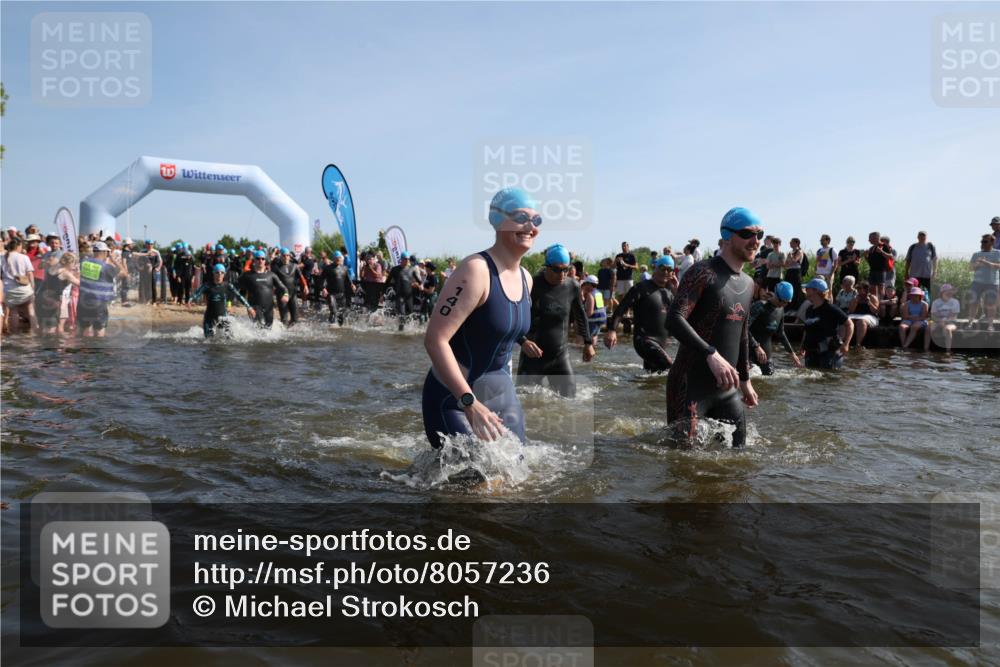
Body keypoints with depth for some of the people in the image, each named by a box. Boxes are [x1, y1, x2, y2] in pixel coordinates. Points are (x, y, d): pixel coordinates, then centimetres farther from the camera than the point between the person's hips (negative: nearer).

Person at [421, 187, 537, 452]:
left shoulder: (525, 279, 7)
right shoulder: (476, 270, -19)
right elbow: (435, 339, -26)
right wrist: (470, 403, -30)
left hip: (501, 393, 8)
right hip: (454, 399, -8)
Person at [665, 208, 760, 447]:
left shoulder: (748, 283, 14)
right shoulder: (704, 273, -13)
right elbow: (674, 320, -26)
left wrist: (745, 379, 27)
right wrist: (712, 354, -36)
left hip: (727, 388, 8)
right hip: (691, 385, -8)